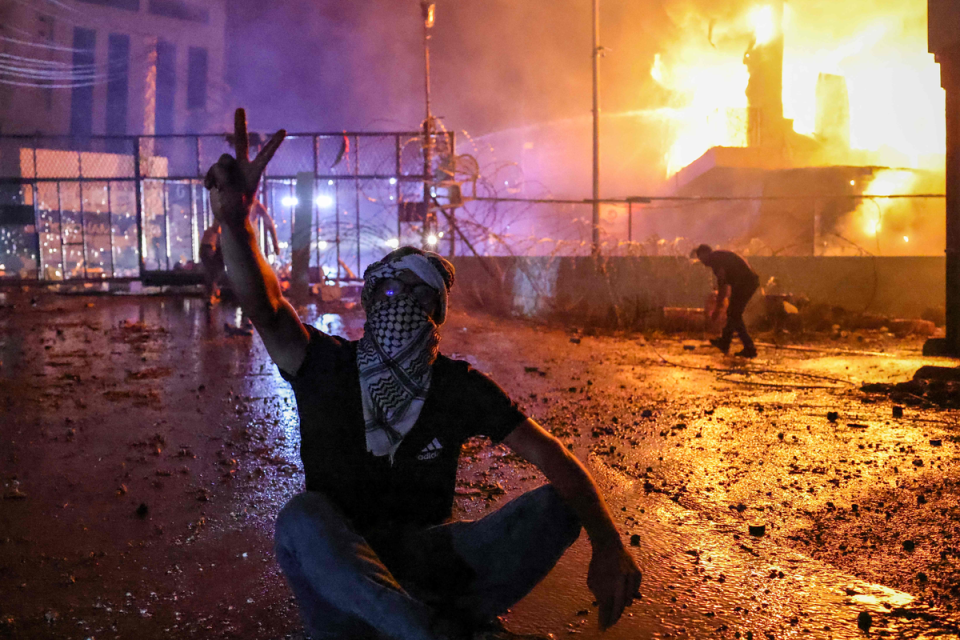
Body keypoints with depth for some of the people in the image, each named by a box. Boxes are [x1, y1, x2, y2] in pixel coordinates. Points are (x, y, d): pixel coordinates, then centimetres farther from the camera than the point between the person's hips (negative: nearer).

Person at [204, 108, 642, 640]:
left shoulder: (460, 387, -1)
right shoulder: (327, 367, -4)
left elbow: (552, 457, -7)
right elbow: (263, 307, -23)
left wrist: (608, 546, -22)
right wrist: (234, 220, -43)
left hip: (425, 554, 2)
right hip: (340, 561, -1)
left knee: (554, 507, -17)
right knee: (302, 518, -36)